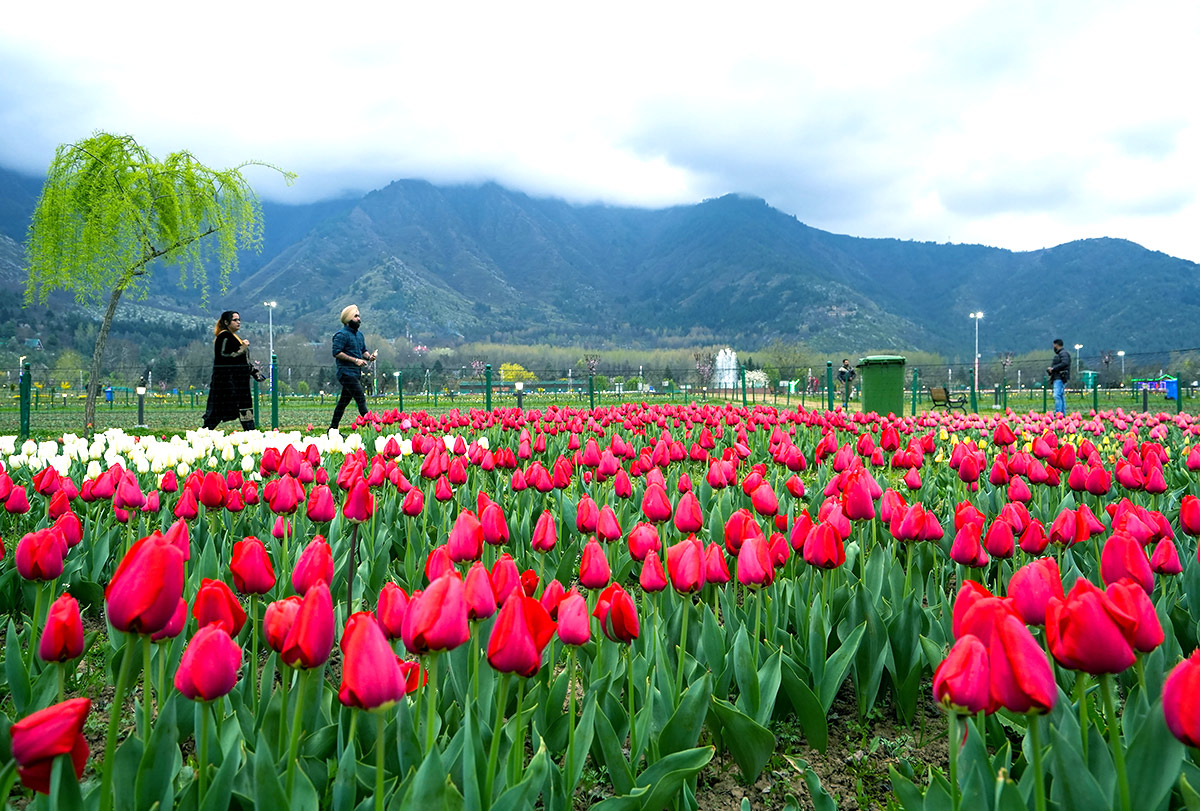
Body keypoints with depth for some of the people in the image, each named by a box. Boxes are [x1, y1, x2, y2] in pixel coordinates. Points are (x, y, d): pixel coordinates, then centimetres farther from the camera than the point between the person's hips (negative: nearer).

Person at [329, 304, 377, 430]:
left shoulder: (359, 334, 18)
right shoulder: (342, 334, -10)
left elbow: (363, 350, 26)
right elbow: (336, 353, -17)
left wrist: (369, 356, 2)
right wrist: (355, 360, -19)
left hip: (356, 373, 9)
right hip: (347, 373, -9)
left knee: (344, 401, 11)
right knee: (361, 399, -13)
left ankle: (333, 429, 17)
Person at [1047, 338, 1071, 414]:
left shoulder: (1063, 353, -7)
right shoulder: (1059, 354, 23)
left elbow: (1065, 363, -22)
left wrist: (1053, 368, -18)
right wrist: (1050, 368, 4)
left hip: (1060, 378, -11)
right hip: (1057, 378, 11)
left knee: (1057, 395, -17)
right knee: (1060, 396, 12)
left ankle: (1058, 414, -21)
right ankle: (1063, 413, 15)